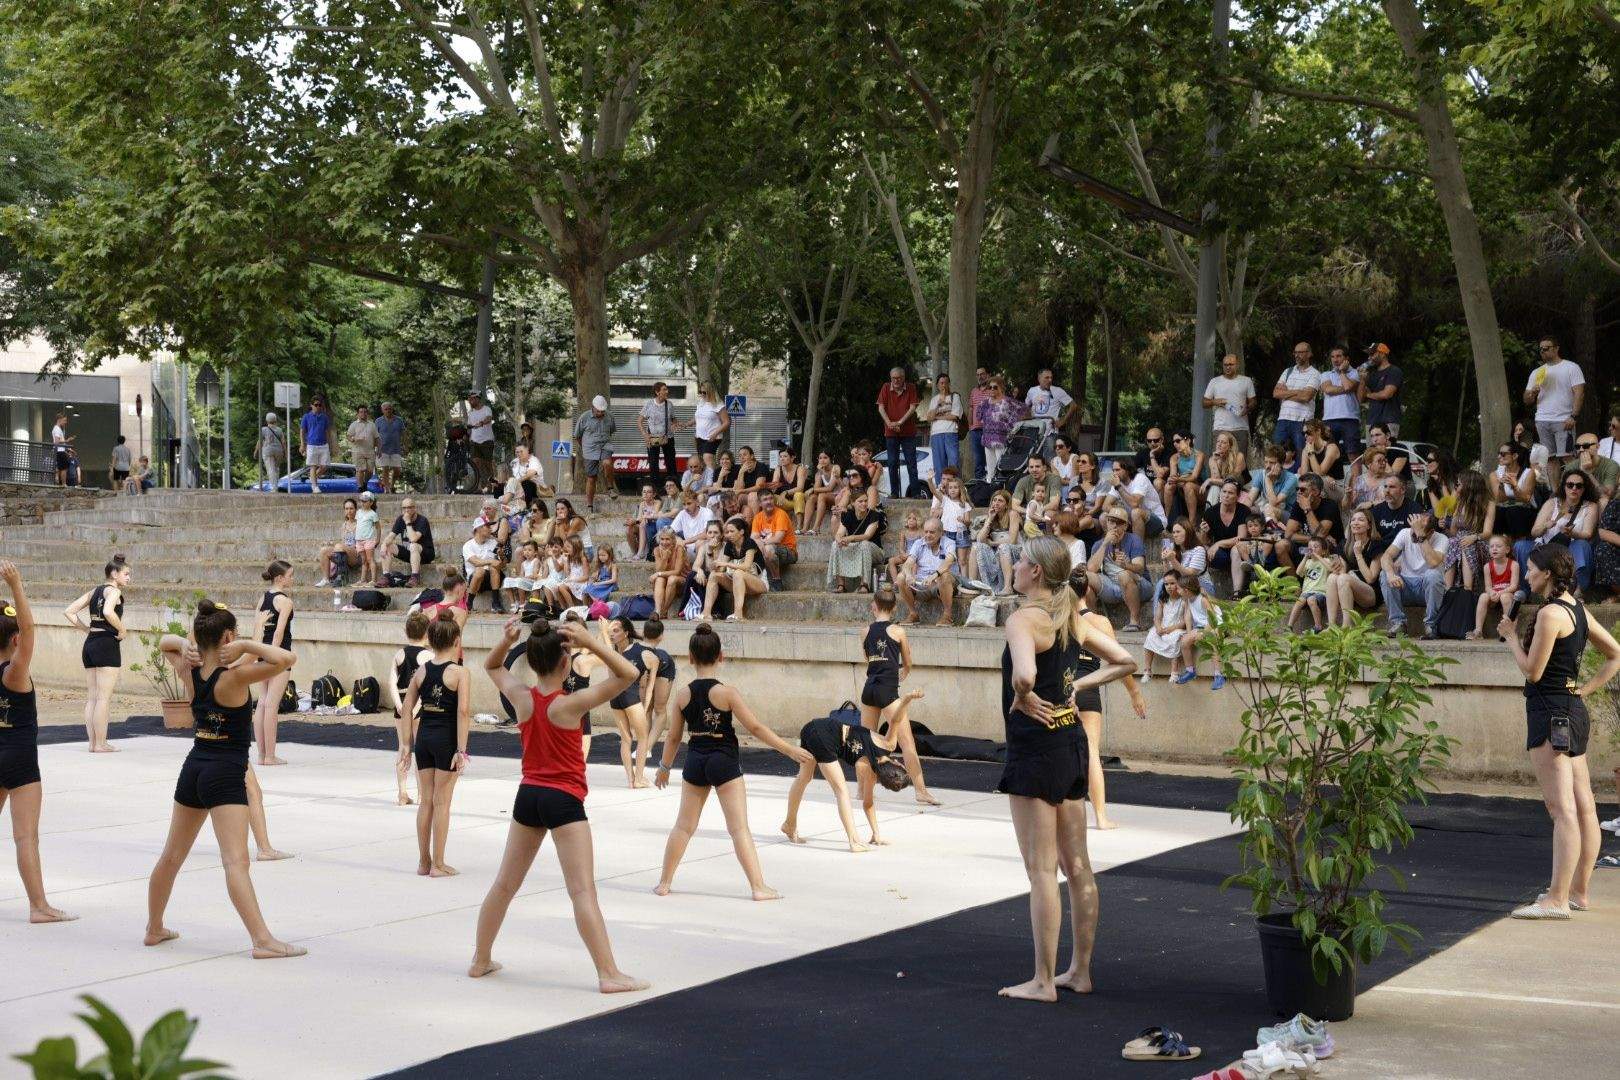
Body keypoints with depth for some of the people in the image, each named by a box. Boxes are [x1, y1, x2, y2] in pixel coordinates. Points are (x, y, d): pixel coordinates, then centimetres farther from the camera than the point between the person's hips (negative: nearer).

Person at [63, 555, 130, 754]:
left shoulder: (95, 591, 16)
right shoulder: (113, 591, -8)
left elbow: (69, 612, 15)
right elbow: (108, 612, -29)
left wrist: (87, 629, 13)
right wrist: (121, 629, -14)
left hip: (90, 643, 8)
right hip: (107, 645, -8)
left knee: (91, 697, 9)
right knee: (104, 698, -6)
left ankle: (92, 741, 11)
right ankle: (100, 744, -6)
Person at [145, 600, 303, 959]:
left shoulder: (189, 672, 1)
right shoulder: (234, 677, -18)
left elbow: (164, 641, 22)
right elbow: (286, 659, -28)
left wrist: (184, 646, 1)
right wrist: (246, 646, -18)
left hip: (193, 767, 7)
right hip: (226, 773, -7)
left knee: (172, 856, 19)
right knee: (236, 861, -15)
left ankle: (154, 928, 33)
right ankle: (263, 940, -20)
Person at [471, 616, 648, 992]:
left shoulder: (521, 697, -3)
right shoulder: (570, 704, -17)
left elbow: (491, 667, 18)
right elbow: (627, 674, -18)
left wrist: (506, 641, -1)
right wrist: (589, 643, -27)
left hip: (528, 796, 6)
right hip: (564, 801, -6)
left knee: (505, 884, 17)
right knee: (583, 891, -7)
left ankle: (481, 960, 26)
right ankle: (609, 974, -9)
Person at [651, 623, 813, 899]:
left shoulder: (683, 695, -2)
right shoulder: (727, 693, -13)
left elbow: (673, 737, 6)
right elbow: (756, 728, -13)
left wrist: (664, 768, 21)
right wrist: (790, 750, -7)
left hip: (695, 762, 3)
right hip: (725, 762, -3)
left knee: (684, 826, 15)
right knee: (739, 828, 0)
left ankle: (664, 883, 21)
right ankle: (759, 887, -1)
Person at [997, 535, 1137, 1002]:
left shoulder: (1024, 619, -17)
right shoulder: (1072, 617, 8)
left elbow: (1023, 675, -36)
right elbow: (1124, 662, 16)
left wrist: (1023, 699, -16)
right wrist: (1078, 685, 10)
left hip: (1036, 751, -8)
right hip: (1073, 743, 8)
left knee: (1041, 870, -3)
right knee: (1077, 866, 14)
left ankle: (1043, 981, 2)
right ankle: (1080, 971, 22)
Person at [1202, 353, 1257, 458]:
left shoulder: (1246, 381, 12)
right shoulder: (1214, 382, 12)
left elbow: (1252, 401, 13)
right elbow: (1204, 403, 14)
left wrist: (1247, 409, -9)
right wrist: (1214, 402, -7)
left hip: (1241, 428, 0)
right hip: (1221, 428, 0)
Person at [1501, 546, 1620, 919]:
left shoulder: (1550, 613, -15)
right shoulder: (1578, 610, 13)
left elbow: (1532, 671, -15)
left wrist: (1511, 635, -1)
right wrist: (1584, 690, 14)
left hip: (1551, 712, -10)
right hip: (1574, 710, 10)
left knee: (1562, 809, -12)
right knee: (1584, 808, 11)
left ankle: (1557, 899, -13)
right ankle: (1578, 891, 20)